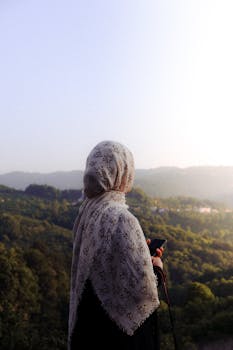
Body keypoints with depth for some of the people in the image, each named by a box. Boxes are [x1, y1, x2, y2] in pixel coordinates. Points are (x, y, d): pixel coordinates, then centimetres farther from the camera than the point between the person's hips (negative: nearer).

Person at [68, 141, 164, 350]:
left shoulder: (87, 209, -3)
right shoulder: (121, 219, -27)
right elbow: (143, 288, -27)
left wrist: (142, 252, 10)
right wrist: (155, 266, -7)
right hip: (120, 327, -7)